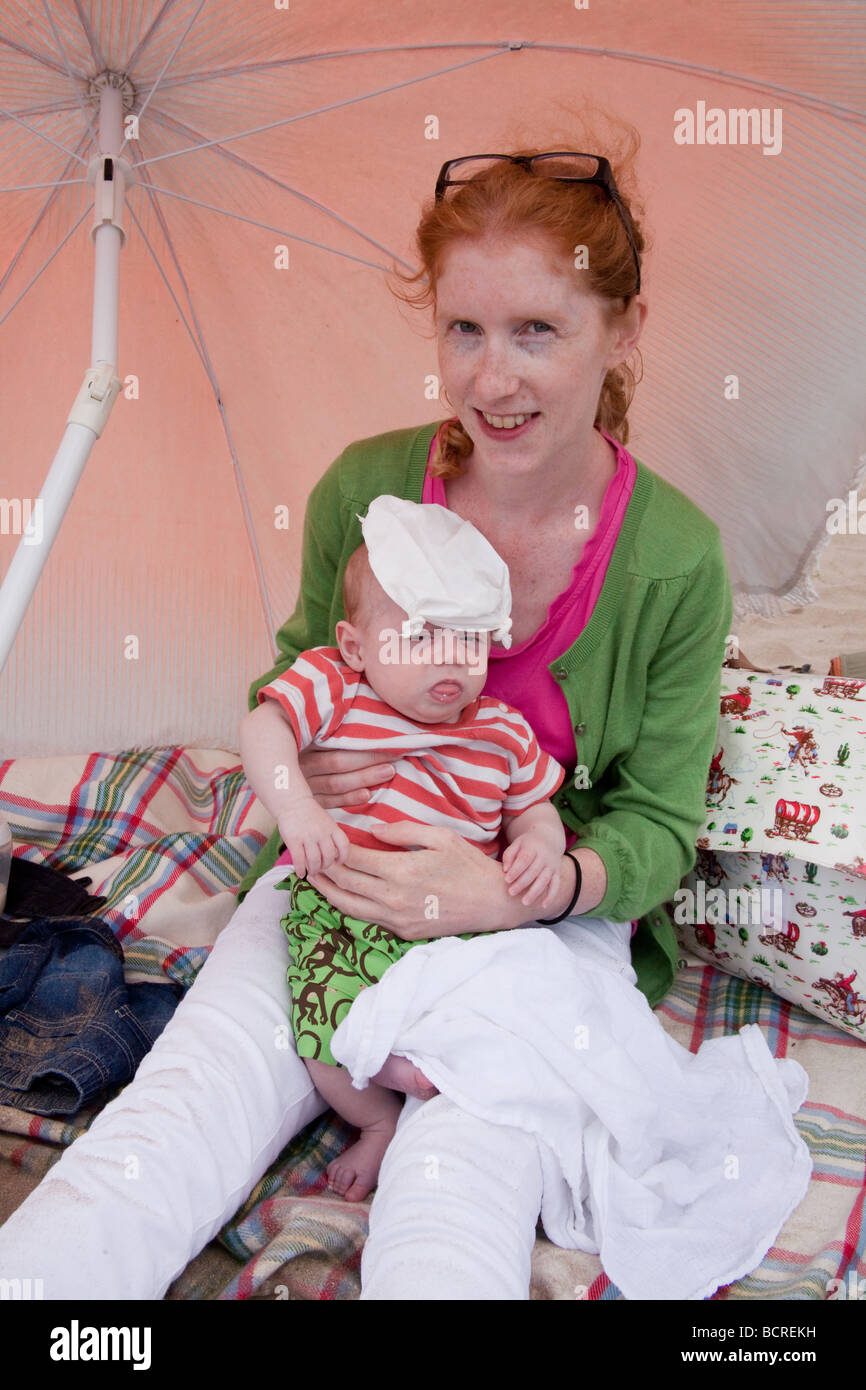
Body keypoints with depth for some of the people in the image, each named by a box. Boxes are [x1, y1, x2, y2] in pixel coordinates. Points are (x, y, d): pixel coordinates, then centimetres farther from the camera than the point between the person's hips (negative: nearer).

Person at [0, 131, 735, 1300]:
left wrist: (524, 887, -25)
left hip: (556, 914, -1)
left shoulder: (676, 560, -12)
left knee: (454, 1201, -27)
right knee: (163, 1130, -18)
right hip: (343, 881, 2)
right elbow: (290, 676, 11)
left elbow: (659, 822, -6)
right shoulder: (365, 488, -7)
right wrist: (297, 751, -14)